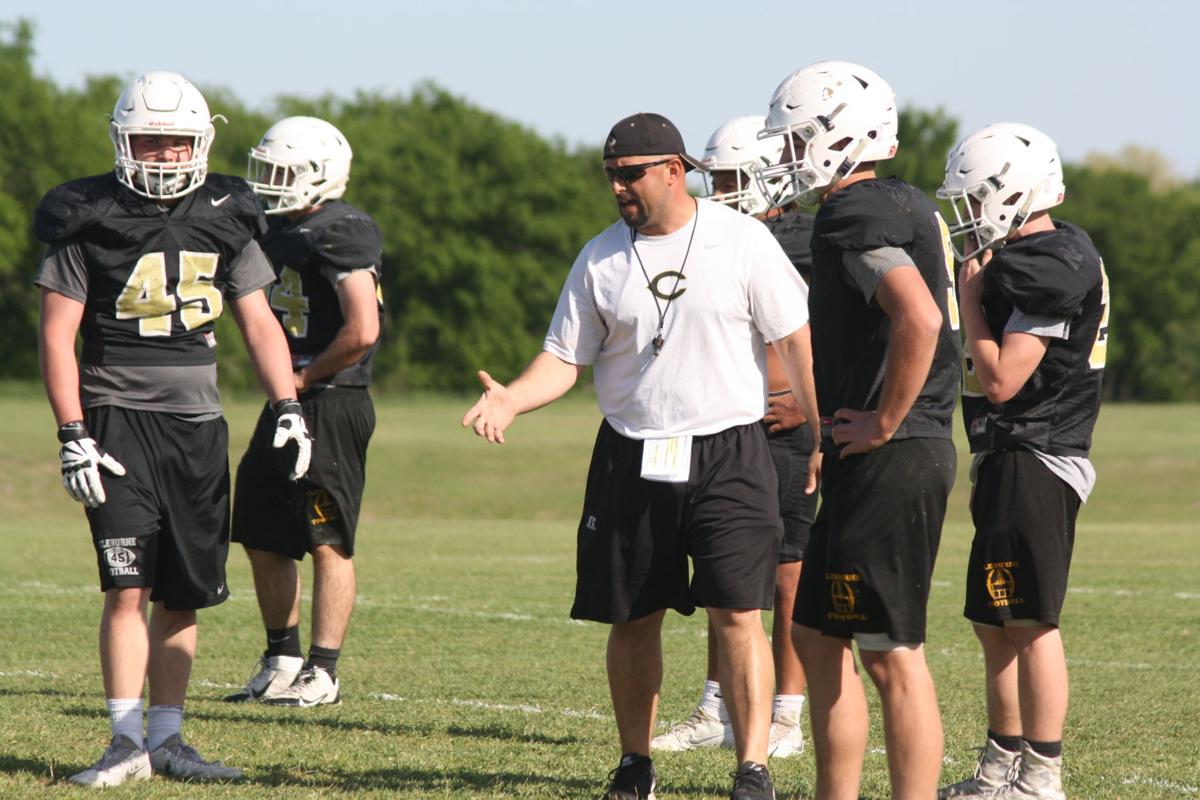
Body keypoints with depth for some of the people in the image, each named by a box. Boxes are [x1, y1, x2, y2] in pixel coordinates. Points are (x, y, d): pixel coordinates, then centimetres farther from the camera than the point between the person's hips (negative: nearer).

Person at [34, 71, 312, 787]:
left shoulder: (224, 218, 8)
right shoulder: (89, 220, -3)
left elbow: (259, 323, 13)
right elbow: (57, 334, -3)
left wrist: (288, 407, 0)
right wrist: (73, 435, -11)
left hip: (198, 424, 4)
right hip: (119, 417, -4)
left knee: (184, 596, 6)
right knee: (128, 587, -12)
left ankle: (167, 737, 14)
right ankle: (127, 742, -9)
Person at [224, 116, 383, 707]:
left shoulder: (341, 234, -15)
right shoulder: (279, 230, 14)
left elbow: (362, 332, -23)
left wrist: (302, 378, -12)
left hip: (332, 402, -10)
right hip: (287, 403, 10)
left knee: (328, 543, -4)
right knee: (261, 537, 13)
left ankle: (323, 672, 1)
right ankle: (281, 662, 23)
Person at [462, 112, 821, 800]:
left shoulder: (742, 241, -3)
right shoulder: (601, 259, 5)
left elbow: (795, 342, -1)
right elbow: (566, 358, 7)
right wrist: (510, 400, -13)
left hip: (728, 456, -3)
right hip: (631, 457, 3)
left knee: (738, 615, -10)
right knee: (634, 619, 9)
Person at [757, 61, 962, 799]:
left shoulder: (855, 218, -16)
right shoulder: (909, 207, 15)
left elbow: (919, 318, -31)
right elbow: (930, 316, 25)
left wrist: (885, 423, -21)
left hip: (889, 459, -10)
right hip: (876, 462, 10)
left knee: (893, 654, -6)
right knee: (818, 635, 16)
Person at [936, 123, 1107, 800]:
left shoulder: (1049, 268, -18)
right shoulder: (1047, 255, 15)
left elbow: (1000, 380, -19)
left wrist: (971, 295, -12)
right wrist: (984, 282, 11)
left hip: (1032, 460, -11)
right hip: (1009, 462, 11)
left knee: (1031, 621, -7)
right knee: (997, 623, 16)